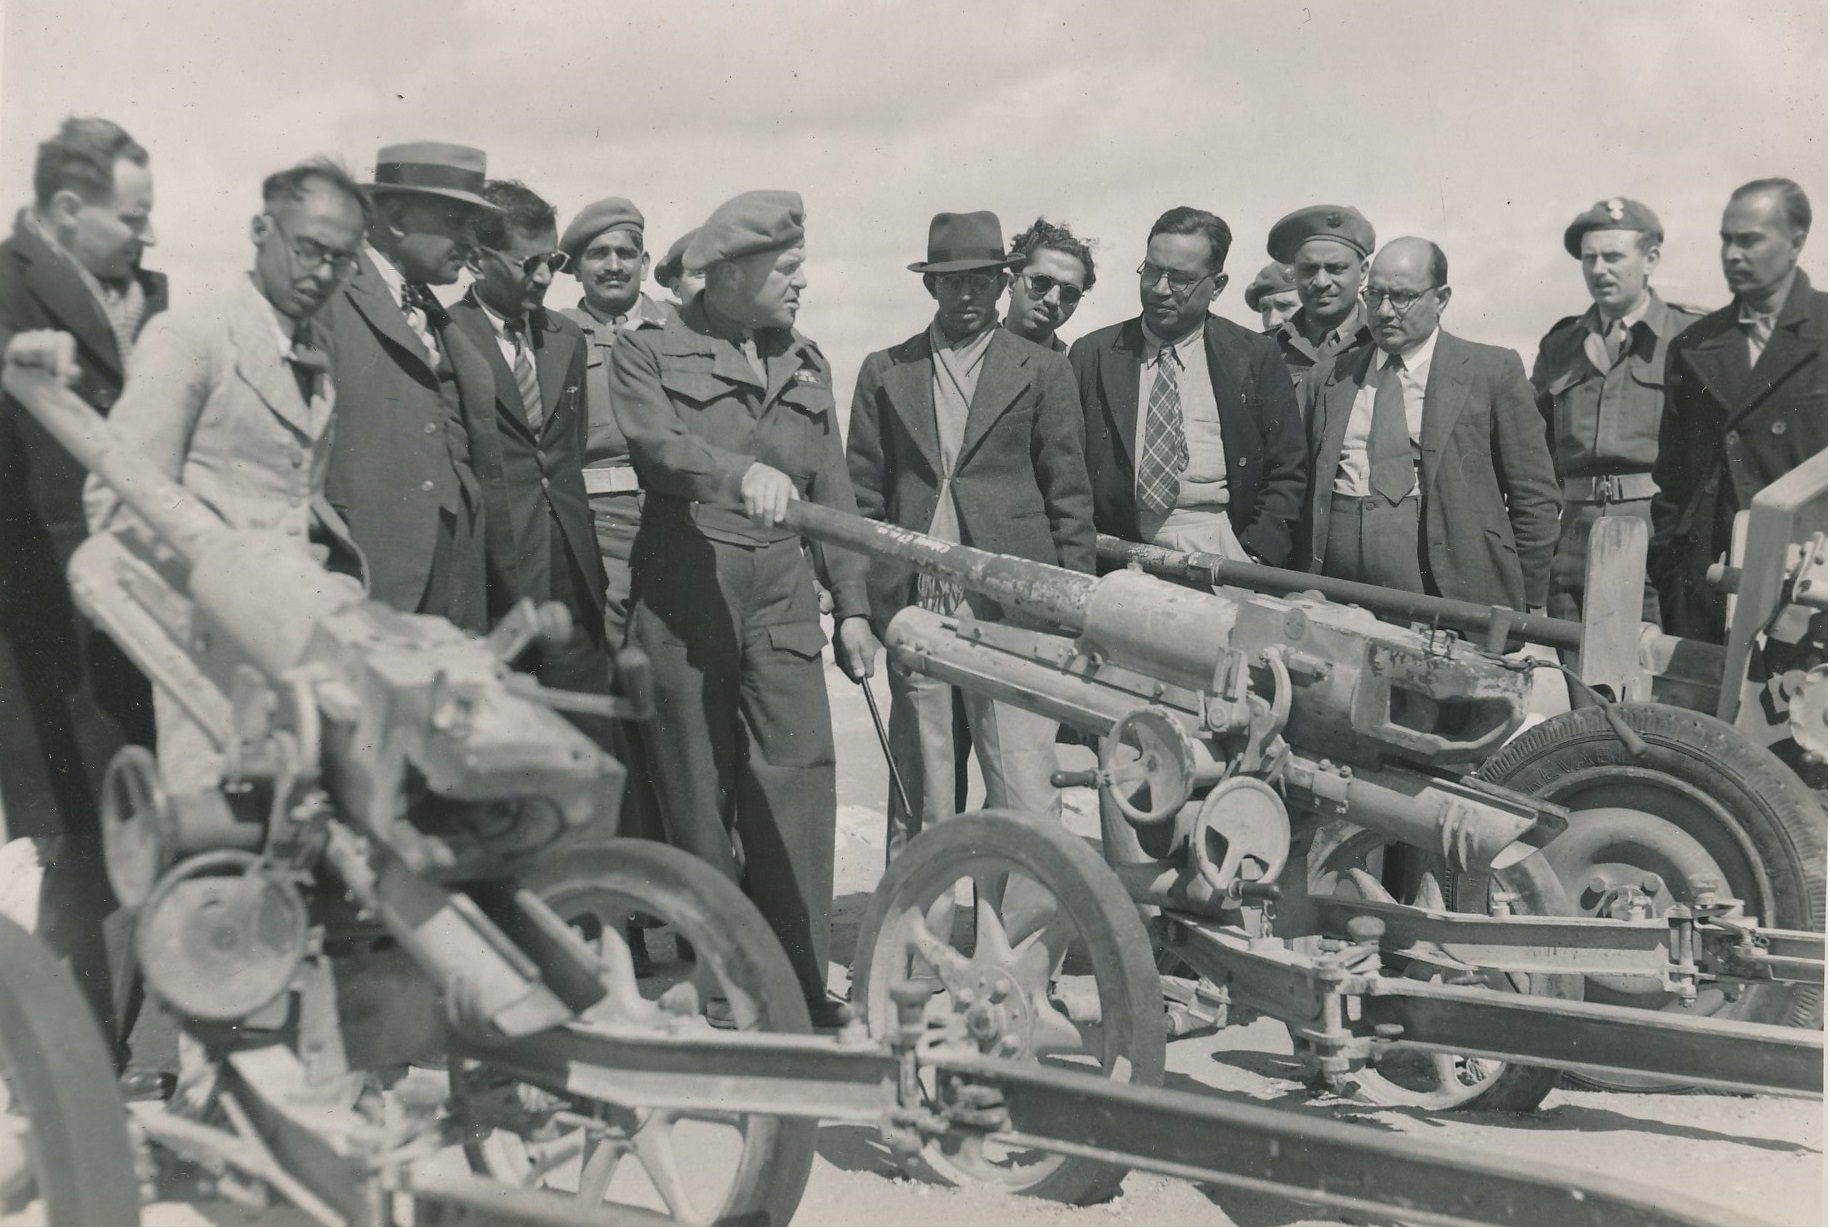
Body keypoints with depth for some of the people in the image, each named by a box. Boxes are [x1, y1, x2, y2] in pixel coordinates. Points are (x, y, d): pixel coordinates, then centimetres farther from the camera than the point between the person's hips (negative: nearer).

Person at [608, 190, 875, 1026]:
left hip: (782, 595, 4)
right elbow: (658, 445, -15)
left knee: (799, 779, -5)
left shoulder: (805, 365, 20)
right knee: (698, 789, 1)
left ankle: (798, 981, 2)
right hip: (684, 589, -3)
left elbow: (832, 491, 19)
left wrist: (852, 606, 13)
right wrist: (742, 472, -32)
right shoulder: (650, 352, 5)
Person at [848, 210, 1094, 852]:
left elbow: (1070, 499, 7)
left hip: (1010, 606, -2)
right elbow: (861, 495, 12)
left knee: (1024, 799, -6)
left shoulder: (1044, 372, 9)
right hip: (912, 605, 2)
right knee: (917, 790, 6)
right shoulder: (884, 372, 13)